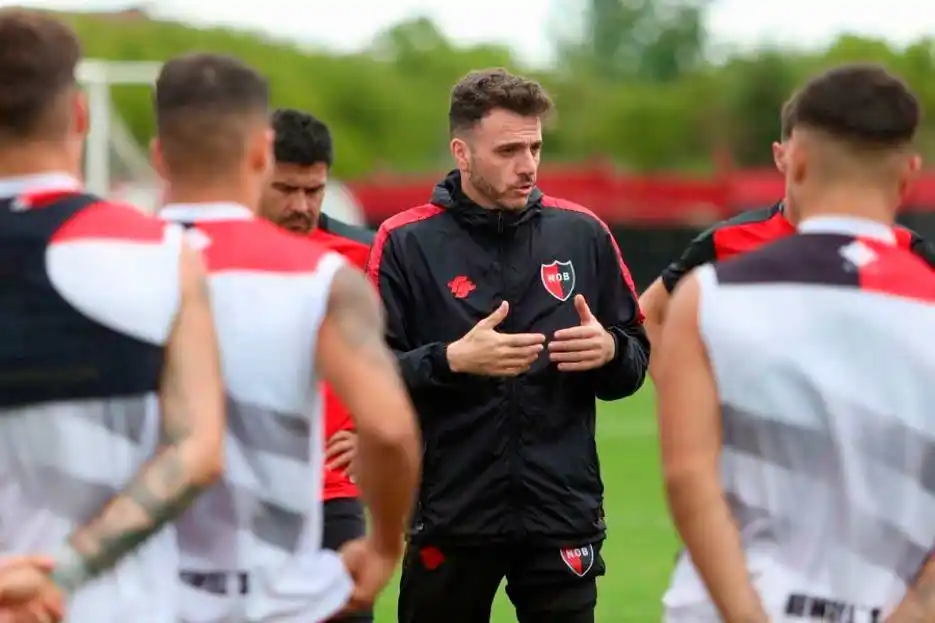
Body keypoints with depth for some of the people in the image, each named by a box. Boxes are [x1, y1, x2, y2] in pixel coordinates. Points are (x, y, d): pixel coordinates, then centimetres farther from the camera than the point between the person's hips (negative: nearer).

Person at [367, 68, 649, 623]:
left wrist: (609, 351, -10)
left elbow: (637, 362, 12)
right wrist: (452, 360, -22)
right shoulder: (406, 242, -1)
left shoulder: (582, 233, 7)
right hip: (450, 516, -1)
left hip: (565, 511, 2)